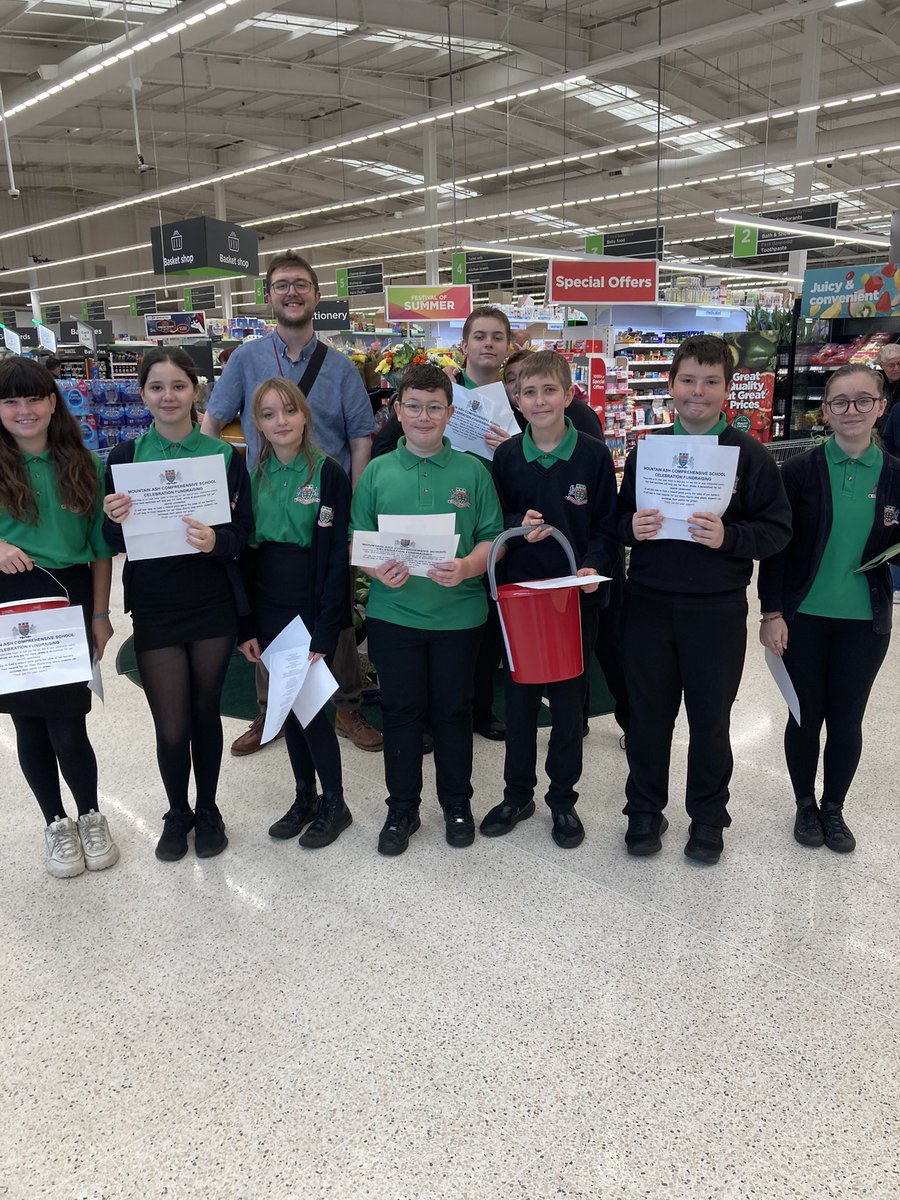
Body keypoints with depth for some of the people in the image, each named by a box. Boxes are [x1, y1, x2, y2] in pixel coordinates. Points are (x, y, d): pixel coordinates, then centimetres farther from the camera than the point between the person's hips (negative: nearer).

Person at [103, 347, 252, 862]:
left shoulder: (225, 455, -1)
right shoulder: (126, 455, 1)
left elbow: (244, 530, -2)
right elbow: (114, 543, 3)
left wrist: (216, 540, -23)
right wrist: (115, 520, -19)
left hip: (213, 604, 0)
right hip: (155, 607, 0)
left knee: (206, 712, 12)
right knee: (171, 728, 3)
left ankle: (208, 810, 34)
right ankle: (177, 813, 31)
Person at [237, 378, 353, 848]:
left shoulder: (329, 474, -8)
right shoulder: (252, 476, 5)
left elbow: (337, 555, -11)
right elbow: (243, 550, 6)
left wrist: (325, 629, -15)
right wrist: (245, 624, 1)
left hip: (312, 609, -4)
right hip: (268, 609, 5)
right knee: (288, 703, 12)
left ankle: (334, 802, 17)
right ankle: (305, 796, 29)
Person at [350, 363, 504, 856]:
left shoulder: (472, 470, 0)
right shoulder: (376, 472, 3)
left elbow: (493, 538, -1)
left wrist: (468, 567, -20)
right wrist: (378, 570, -16)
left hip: (458, 614, 0)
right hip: (393, 612, 1)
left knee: (453, 711, 11)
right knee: (400, 712, 10)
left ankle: (457, 804, 30)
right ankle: (402, 808, 27)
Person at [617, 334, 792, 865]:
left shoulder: (750, 454, -3)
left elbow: (778, 529, -4)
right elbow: (621, 518, 11)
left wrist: (730, 537, -22)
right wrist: (631, 527, -12)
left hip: (717, 608, -2)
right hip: (649, 603, 2)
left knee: (711, 717, 11)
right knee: (648, 712, 12)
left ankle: (708, 817, 30)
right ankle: (645, 810, 30)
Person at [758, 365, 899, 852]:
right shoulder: (799, 471, -6)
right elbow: (775, 546, -5)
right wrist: (772, 613, -9)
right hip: (803, 617, -1)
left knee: (847, 719, 12)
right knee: (806, 716, 10)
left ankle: (834, 808, 33)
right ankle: (805, 805, 32)